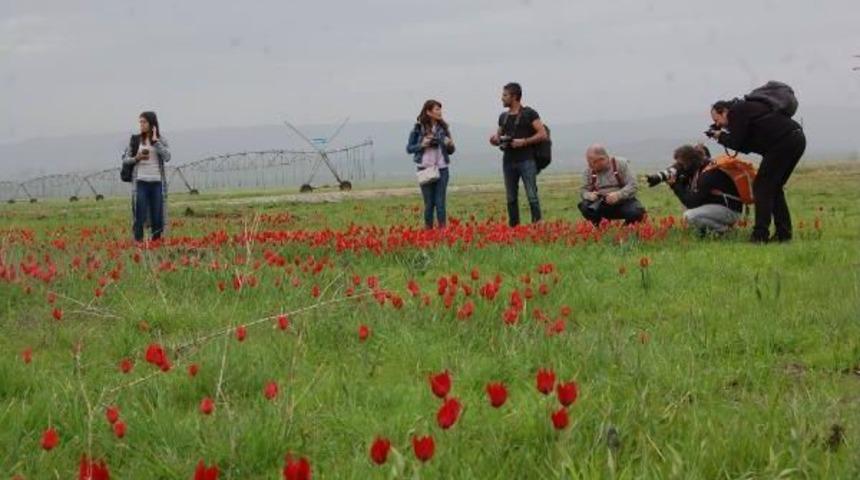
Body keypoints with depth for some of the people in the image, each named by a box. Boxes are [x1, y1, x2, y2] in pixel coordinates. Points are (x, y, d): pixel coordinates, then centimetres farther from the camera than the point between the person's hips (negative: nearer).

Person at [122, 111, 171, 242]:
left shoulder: (161, 140, 4)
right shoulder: (135, 139, 5)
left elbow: (167, 157, -11)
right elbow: (125, 159, 8)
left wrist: (155, 140, -13)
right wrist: (136, 158, -12)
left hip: (157, 182, 1)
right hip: (140, 182, 0)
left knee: (157, 216, 3)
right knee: (140, 216, -4)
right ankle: (138, 241, 1)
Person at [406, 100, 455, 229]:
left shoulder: (443, 127, 6)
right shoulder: (419, 128, -1)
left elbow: (451, 151, 13)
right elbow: (409, 148, 2)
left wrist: (450, 145, -10)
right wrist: (422, 145, -15)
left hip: (442, 169, 2)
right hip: (425, 169, -2)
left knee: (440, 202, -1)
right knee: (429, 203, 3)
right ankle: (428, 231, 11)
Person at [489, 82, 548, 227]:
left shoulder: (529, 113, -2)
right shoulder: (503, 117, 16)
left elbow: (543, 135, -6)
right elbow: (499, 136, 25)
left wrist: (524, 141, -16)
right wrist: (495, 140, 1)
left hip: (526, 160, -6)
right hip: (508, 161, 6)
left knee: (532, 196, -10)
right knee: (511, 198, 7)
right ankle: (513, 226, 13)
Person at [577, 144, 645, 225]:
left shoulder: (621, 164, -7)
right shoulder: (588, 171, 1)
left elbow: (632, 185, -12)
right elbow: (583, 190, 4)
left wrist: (618, 195, -30)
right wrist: (589, 195, -21)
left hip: (623, 202, -2)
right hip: (601, 205, 2)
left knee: (635, 212, -34)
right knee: (584, 207, -27)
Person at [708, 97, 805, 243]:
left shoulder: (737, 111, -2)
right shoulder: (745, 108, 28)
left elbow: (736, 143, -8)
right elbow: (746, 147, 26)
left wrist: (720, 136, 10)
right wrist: (723, 136, 18)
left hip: (784, 142, -10)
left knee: (761, 187, -5)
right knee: (774, 187, 17)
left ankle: (760, 235, -9)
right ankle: (783, 233, 14)